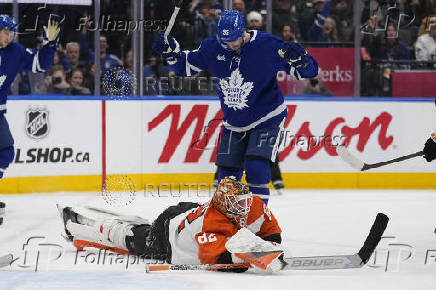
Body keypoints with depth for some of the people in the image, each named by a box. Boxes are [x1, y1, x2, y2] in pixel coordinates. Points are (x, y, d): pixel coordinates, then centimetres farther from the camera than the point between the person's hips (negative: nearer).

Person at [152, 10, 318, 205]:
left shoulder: (268, 46, -21)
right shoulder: (212, 47, -8)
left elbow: (309, 71, -18)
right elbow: (186, 66, 9)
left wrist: (299, 58, -41)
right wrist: (171, 52, -9)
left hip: (266, 121, -4)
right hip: (233, 125, 5)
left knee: (256, 170, -21)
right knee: (227, 176, 7)